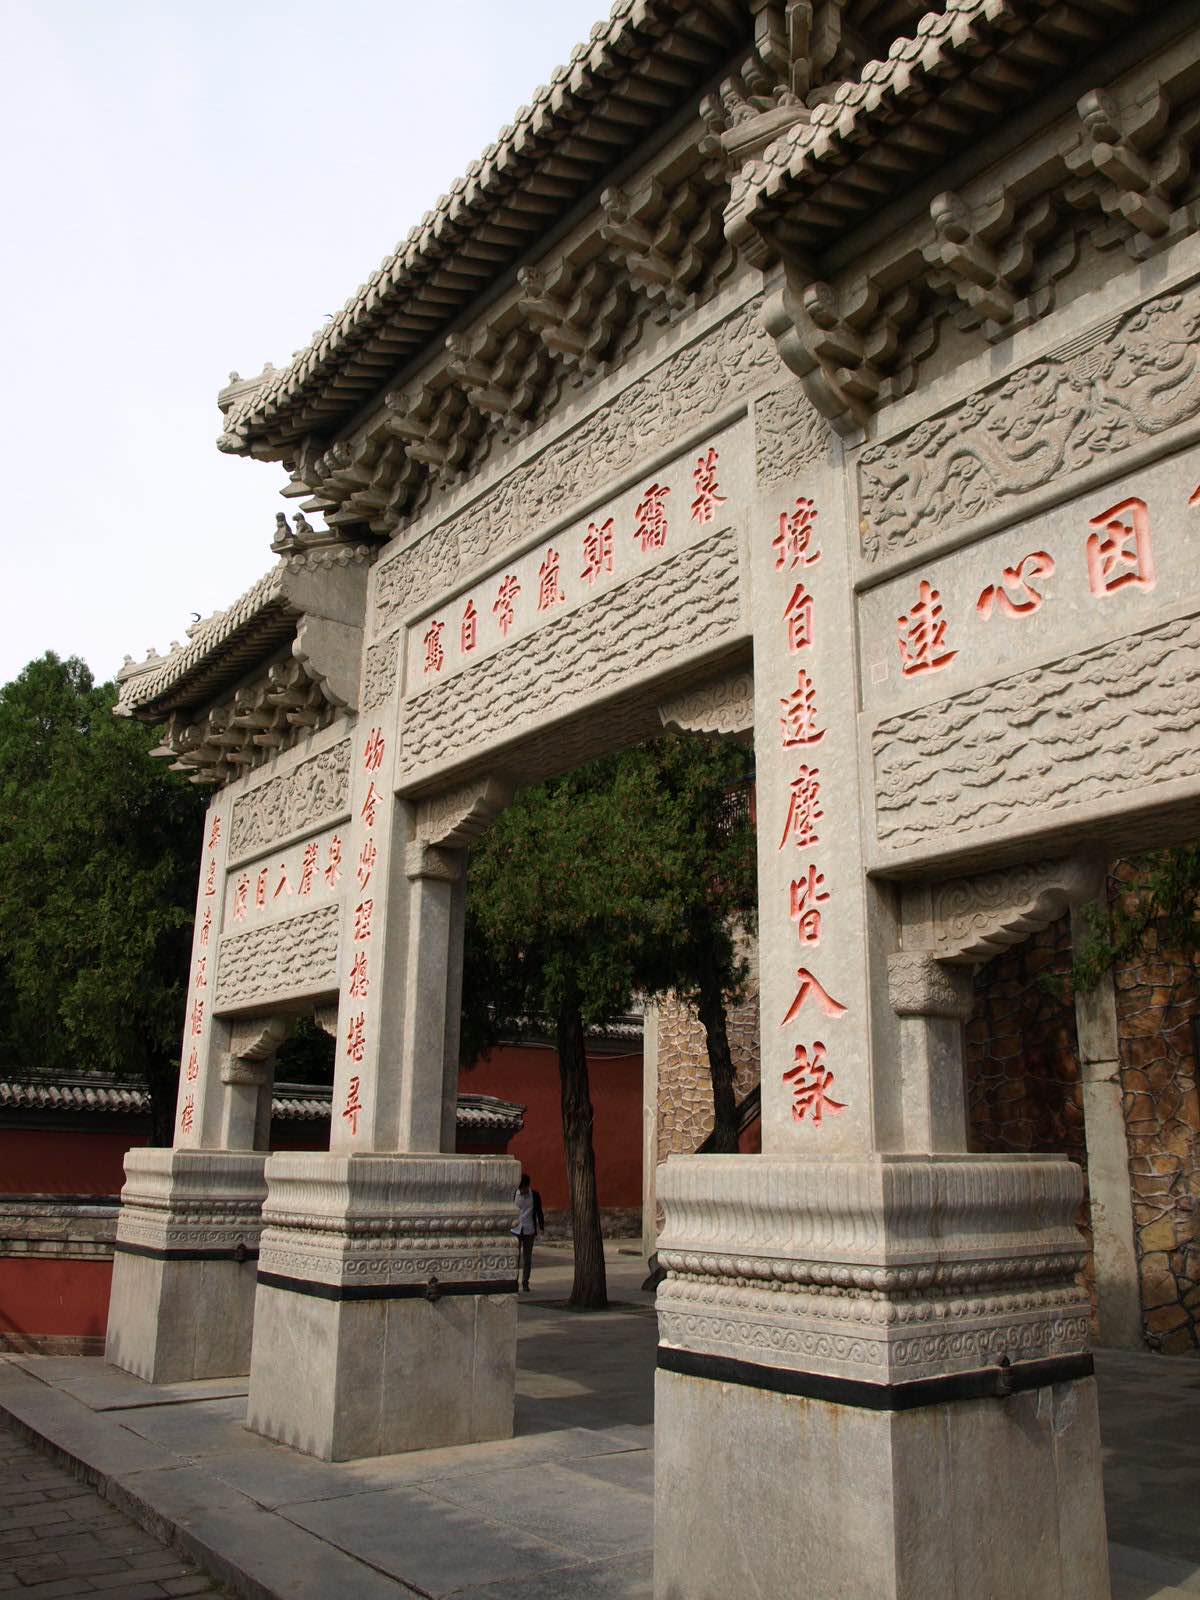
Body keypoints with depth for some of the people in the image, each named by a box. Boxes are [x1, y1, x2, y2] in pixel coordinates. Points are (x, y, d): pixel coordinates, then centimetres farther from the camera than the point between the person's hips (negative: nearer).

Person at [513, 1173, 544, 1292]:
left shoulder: (535, 1195, 0)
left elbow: (539, 1212, 5)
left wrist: (541, 1227, -1)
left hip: (529, 1230, 0)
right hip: (515, 1230, 0)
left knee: (527, 1257, 5)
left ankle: (525, 1283, 14)